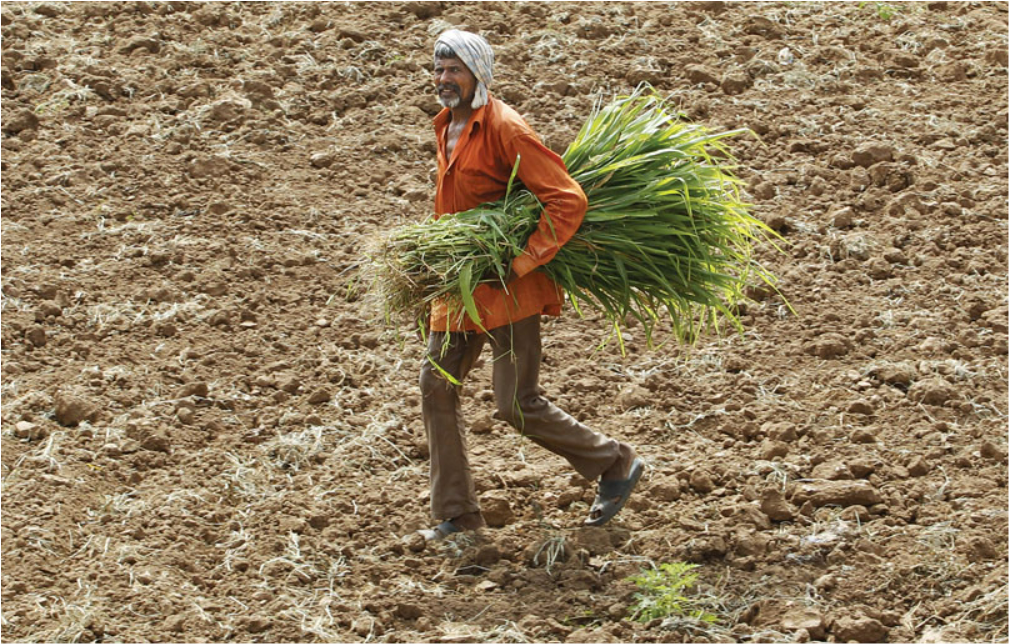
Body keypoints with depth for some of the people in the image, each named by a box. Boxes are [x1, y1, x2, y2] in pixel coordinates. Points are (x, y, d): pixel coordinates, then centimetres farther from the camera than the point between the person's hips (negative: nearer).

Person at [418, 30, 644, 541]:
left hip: (506, 289, -8)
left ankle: (615, 465, 14)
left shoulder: (504, 129, -18)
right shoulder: (447, 126, 9)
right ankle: (456, 513, 15)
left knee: (517, 406, -5)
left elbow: (568, 200, -24)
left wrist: (522, 263, -25)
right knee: (437, 387, 5)